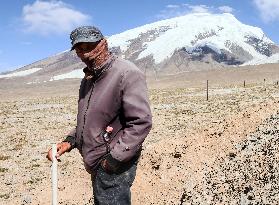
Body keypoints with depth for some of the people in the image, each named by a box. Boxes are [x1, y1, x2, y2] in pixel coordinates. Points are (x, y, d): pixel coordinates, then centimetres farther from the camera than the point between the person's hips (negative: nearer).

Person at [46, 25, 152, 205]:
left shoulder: (127, 73, -16)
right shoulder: (88, 79, 12)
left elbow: (141, 122, -22)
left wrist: (113, 160, -20)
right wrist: (70, 141, 6)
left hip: (113, 169, -8)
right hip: (96, 165, 8)